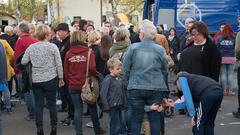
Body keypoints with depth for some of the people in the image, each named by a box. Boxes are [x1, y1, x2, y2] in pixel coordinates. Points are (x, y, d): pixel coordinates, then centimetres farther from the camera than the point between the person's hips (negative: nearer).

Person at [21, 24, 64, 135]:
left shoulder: (31, 47, 0)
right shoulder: (52, 47, -8)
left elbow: (23, 62, -2)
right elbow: (59, 64, -7)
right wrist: (61, 78, 3)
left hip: (36, 80, 2)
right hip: (51, 79, -2)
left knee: (39, 105, 8)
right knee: (52, 104, 8)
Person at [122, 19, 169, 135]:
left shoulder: (133, 47, -6)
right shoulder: (159, 49, -4)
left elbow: (125, 68, -1)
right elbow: (164, 70, 5)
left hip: (136, 88, 0)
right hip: (157, 88, 1)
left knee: (135, 119, 9)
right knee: (155, 119, 10)